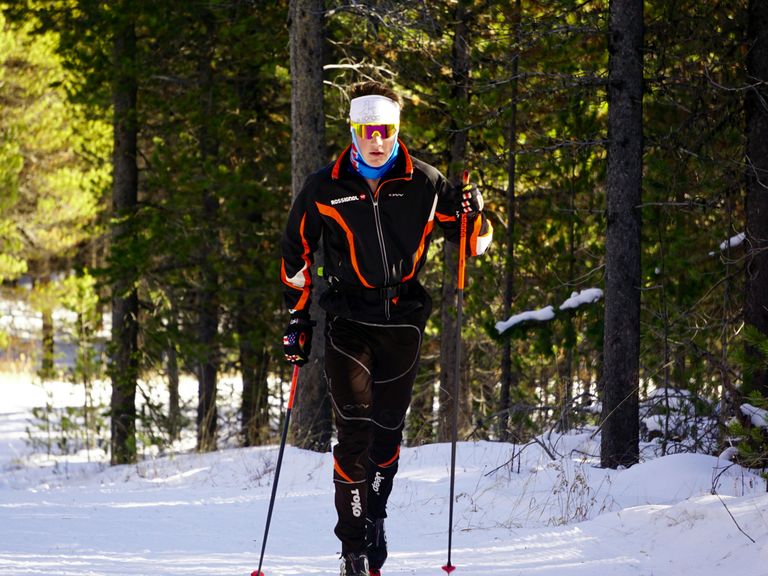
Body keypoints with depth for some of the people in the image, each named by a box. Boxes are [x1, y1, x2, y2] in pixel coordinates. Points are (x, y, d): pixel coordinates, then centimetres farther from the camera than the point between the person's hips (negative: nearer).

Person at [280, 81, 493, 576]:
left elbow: (477, 242, 8)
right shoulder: (324, 190, 0)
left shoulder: (424, 184, 0)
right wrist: (297, 320, 10)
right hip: (349, 320, -1)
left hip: (403, 320, 1)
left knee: (389, 428, 7)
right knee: (355, 428, -11)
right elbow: (296, 256, 12)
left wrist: (473, 215, -15)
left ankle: (374, 514, 29)